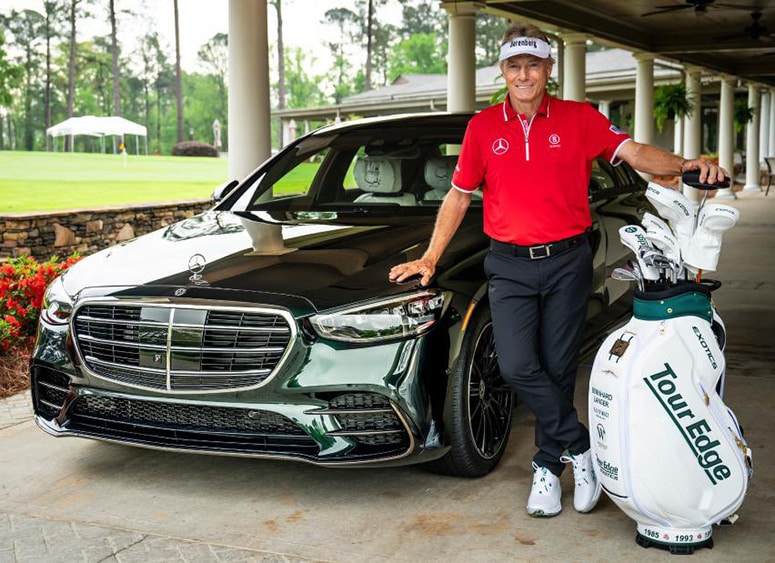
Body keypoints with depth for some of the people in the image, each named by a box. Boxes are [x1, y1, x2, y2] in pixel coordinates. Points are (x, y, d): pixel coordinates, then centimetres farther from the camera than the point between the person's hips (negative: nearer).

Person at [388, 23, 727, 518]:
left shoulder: (579, 119, 2)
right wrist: (430, 258, 7)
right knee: (516, 367, -13)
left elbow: (634, 152, -8)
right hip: (509, 265, 1)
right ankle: (580, 448, 5)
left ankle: (549, 467, 20)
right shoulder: (484, 127, 6)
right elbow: (458, 197, 11)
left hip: (567, 260, -1)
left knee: (558, 370, 4)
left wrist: (685, 165, -28)